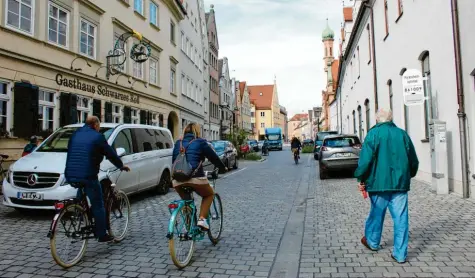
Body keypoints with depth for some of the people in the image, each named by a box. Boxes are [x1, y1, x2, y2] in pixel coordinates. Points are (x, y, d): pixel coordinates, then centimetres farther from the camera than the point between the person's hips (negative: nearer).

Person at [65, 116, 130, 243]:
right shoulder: (97, 137, -5)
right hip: (87, 176, -7)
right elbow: (111, 153, 0)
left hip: (71, 175, 7)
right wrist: (121, 165, 15)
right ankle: (102, 235, 8)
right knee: (98, 205, 3)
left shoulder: (75, 135, 15)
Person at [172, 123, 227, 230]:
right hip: (195, 178, -4)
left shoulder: (178, 143, 18)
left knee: (186, 200, 30)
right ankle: (202, 219, 5)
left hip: (177, 180, 4)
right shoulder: (200, 143, 5)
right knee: (209, 194, 21)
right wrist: (223, 167, 27)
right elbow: (213, 157, 11)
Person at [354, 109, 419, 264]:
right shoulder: (402, 134, 6)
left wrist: (361, 179, -3)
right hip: (400, 183, 3)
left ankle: (372, 241, 35)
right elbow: (414, 161, 11)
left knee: (376, 214, 15)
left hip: (379, 182, -2)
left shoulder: (373, 134, -6)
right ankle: (400, 254, 11)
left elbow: (365, 160, -14)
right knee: (401, 219, 6)